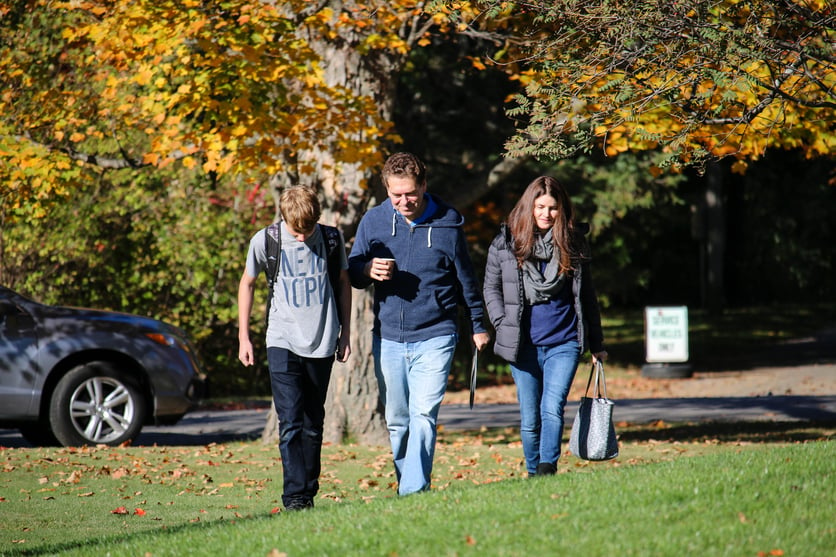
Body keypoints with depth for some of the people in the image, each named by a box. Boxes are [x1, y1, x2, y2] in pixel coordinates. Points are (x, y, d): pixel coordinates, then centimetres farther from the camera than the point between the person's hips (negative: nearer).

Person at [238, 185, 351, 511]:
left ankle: (309, 492, 17)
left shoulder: (331, 239, -2)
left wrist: (345, 333, 12)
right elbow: (247, 283, 8)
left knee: (313, 424, 9)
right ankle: (295, 496, -14)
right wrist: (243, 336, 7)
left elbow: (343, 283, 13)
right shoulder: (265, 241, -6)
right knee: (290, 422, -11)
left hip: (321, 343, 2)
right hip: (283, 342, -2)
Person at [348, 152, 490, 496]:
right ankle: (404, 485, 19)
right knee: (396, 420, 8)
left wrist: (478, 325, 19)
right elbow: (352, 271, 10)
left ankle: (415, 491, -18)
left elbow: (465, 278, 11)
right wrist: (368, 271, -14)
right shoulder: (373, 221, 2)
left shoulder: (447, 223, -1)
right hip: (387, 338, 3)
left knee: (424, 415, -14)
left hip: (434, 338, -3)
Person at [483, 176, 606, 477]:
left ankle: (547, 468, -22)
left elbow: (587, 295, 11)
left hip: (564, 342, -1)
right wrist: (503, 325, -3)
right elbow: (491, 287, 11)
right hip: (524, 346, 1)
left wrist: (596, 344, 13)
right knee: (530, 418, 5)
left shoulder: (573, 243, 3)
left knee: (552, 408, -17)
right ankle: (533, 475, 18)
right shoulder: (506, 243, 1)